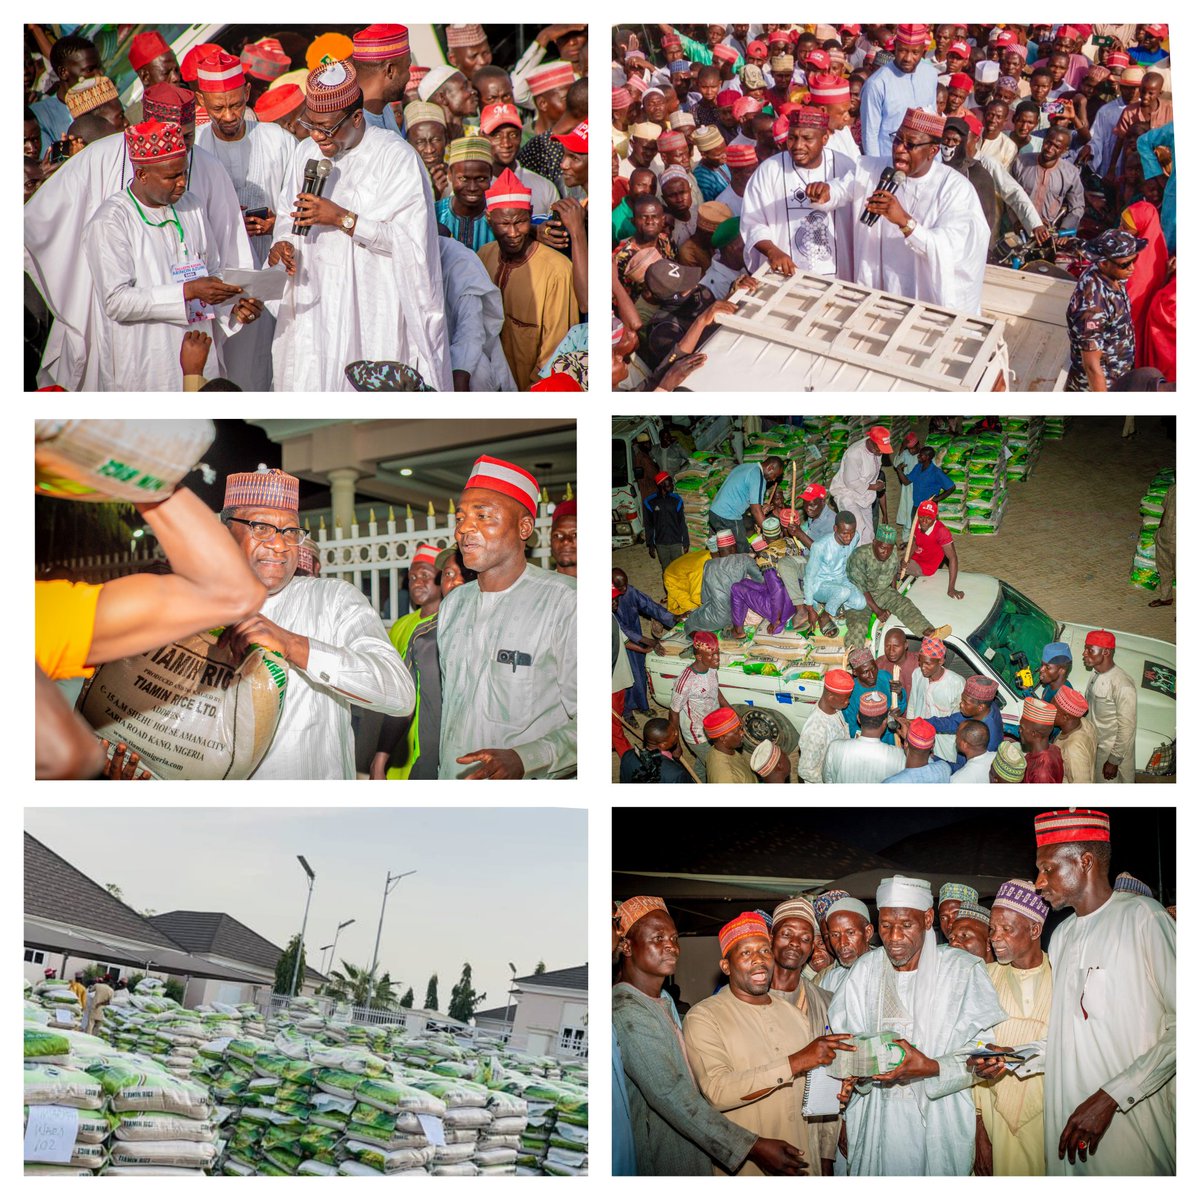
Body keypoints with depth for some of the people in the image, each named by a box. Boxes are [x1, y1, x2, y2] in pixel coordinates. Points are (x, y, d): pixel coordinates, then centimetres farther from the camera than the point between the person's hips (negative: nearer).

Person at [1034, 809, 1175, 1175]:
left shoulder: (1142, 916, -7)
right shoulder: (1062, 935, 17)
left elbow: (1182, 1025, -14)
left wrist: (1111, 1096, -18)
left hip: (1132, 1126, -6)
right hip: (1067, 1116, 6)